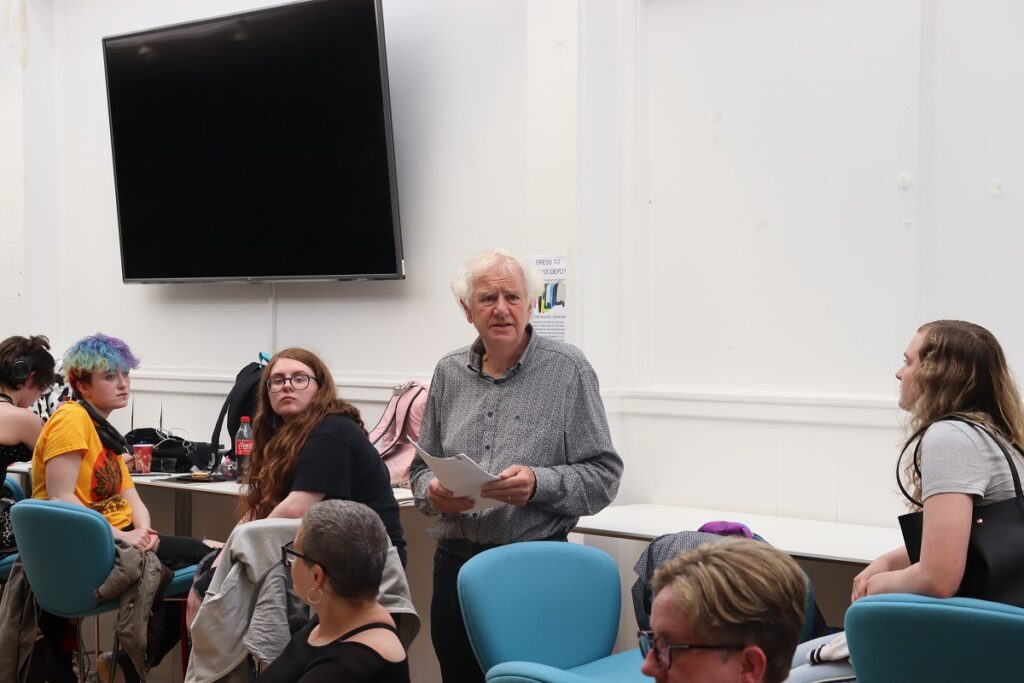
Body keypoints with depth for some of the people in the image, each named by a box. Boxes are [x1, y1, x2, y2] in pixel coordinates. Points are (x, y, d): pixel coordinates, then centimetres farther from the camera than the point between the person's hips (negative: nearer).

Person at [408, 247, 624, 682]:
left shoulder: (567, 369, -4)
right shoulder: (449, 373, 9)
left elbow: (603, 475, -6)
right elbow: (421, 468, 16)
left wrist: (539, 484, -22)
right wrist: (433, 492, -7)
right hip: (456, 561, 4)